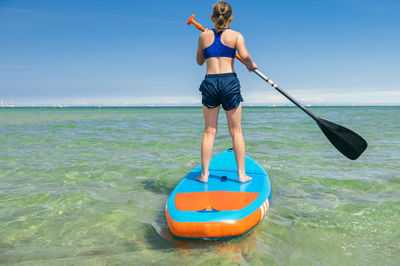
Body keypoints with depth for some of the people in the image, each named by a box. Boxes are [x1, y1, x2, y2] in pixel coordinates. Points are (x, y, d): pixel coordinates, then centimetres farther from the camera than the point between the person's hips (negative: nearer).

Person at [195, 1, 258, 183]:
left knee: (209, 131, 8)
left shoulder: (203, 36, 10)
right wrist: (251, 64, 8)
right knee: (236, 130, 6)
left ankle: (205, 174, 9)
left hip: (209, 83, 2)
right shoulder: (236, 35, 3)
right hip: (230, 82, -2)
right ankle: (241, 174, 10)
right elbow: (244, 56, -13)